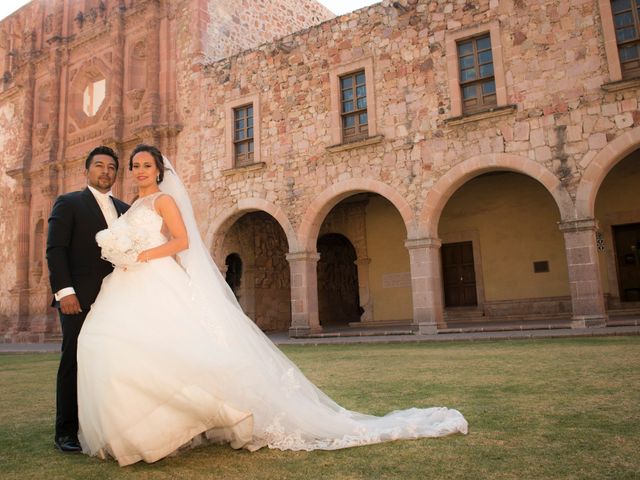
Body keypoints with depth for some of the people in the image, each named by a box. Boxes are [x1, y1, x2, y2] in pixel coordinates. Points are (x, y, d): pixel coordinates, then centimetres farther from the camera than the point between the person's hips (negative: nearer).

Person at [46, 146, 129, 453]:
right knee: (74, 362, 1)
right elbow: (55, 249, -4)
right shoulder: (68, 203, 5)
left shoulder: (124, 210, 18)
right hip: (80, 298, -4)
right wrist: (64, 291, -15)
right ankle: (66, 432, 11)